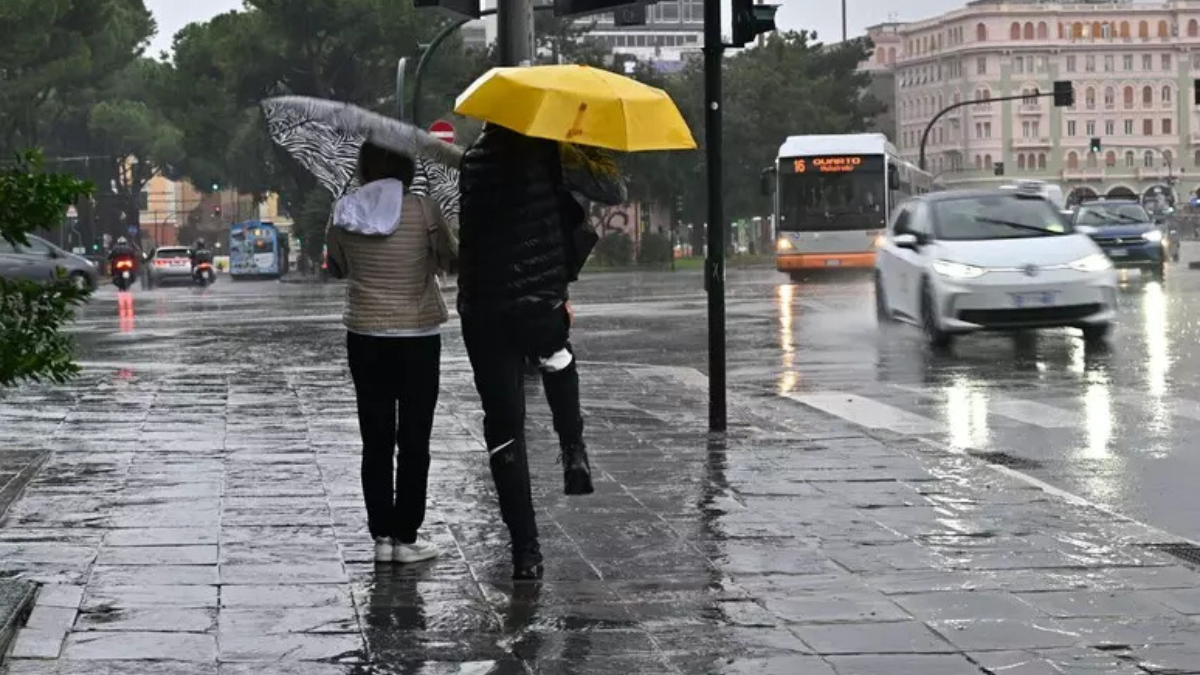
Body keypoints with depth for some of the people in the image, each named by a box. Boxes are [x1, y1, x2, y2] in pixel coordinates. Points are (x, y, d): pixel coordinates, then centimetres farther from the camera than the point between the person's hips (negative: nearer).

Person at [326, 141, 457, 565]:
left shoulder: (345, 215, -3)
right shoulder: (423, 212, -11)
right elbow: (451, 258, 3)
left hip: (365, 338, 2)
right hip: (418, 338, -2)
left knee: (376, 441, 9)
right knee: (414, 441, 5)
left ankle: (382, 536, 10)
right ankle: (406, 537, 6)